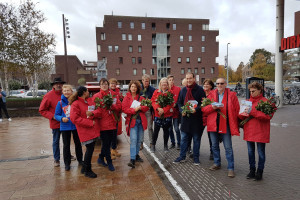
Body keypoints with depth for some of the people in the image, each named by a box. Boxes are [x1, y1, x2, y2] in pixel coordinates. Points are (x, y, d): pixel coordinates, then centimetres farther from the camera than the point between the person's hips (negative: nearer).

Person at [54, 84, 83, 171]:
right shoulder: (60, 103, -4)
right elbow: (56, 115, -1)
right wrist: (62, 118, -19)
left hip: (76, 126, 0)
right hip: (65, 127, 0)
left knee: (78, 143, 14)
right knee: (66, 145, 9)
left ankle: (80, 160, 32)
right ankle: (67, 163, 22)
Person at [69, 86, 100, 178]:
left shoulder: (90, 101, 11)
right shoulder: (75, 104, -11)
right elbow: (74, 118, -17)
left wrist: (93, 113, -9)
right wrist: (90, 123, -17)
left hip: (93, 129, 7)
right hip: (85, 131, -7)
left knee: (90, 148, 14)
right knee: (90, 149, -4)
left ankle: (84, 167, 32)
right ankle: (87, 171, 13)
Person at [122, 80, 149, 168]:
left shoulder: (141, 98, 12)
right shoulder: (127, 98, 3)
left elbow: (147, 107, 6)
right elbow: (124, 109, -7)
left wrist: (141, 107, -13)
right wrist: (134, 110, -18)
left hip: (141, 120, 4)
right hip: (132, 120, -4)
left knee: (139, 140, 11)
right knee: (133, 140, -13)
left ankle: (136, 155, 28)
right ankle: (132, 159, -12)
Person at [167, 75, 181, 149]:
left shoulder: (178, 89, -2)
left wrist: (175, 104, -16)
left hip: (175, 112, -2)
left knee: (177, 129, -2)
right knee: (169, 129, 11)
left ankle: (179, 143, 14)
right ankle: (172, 143, 26)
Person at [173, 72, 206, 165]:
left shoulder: (200, 89, -4)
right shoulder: (183, 90, 9)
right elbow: (179, 102, 12)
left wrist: (196, 109, -20)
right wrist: (182, 111, -5)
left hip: (196, 118, -3)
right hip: (185, 118, 4)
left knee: (196, 139, 9)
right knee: (184, 138, 11)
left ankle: (196, 158, 23)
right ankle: (182, 157, 24)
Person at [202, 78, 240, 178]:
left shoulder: (231, 95, -1)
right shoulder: (211, 95, 7)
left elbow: (236, 109, 0)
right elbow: (204, 109, 4)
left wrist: (233, 123, -7)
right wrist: (212, 107, -15)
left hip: (226, 125, -3)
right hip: (213, 124, 4)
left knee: (228, 147, 1)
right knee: (214, 145, 15)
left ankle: (230, 168, 13)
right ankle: (217, 163, 33)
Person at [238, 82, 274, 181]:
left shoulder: (265, 101, -5)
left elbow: (268, 116, -16)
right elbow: (241, 115, 10)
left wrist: (253, 112, -23)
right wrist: (243, 114, -14)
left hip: (260, 132, -4)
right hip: (249, 131, 5)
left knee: (261, 152, 7)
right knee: (250, 151, 13)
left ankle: (260, 171, 22)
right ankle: (252, 170, 28)